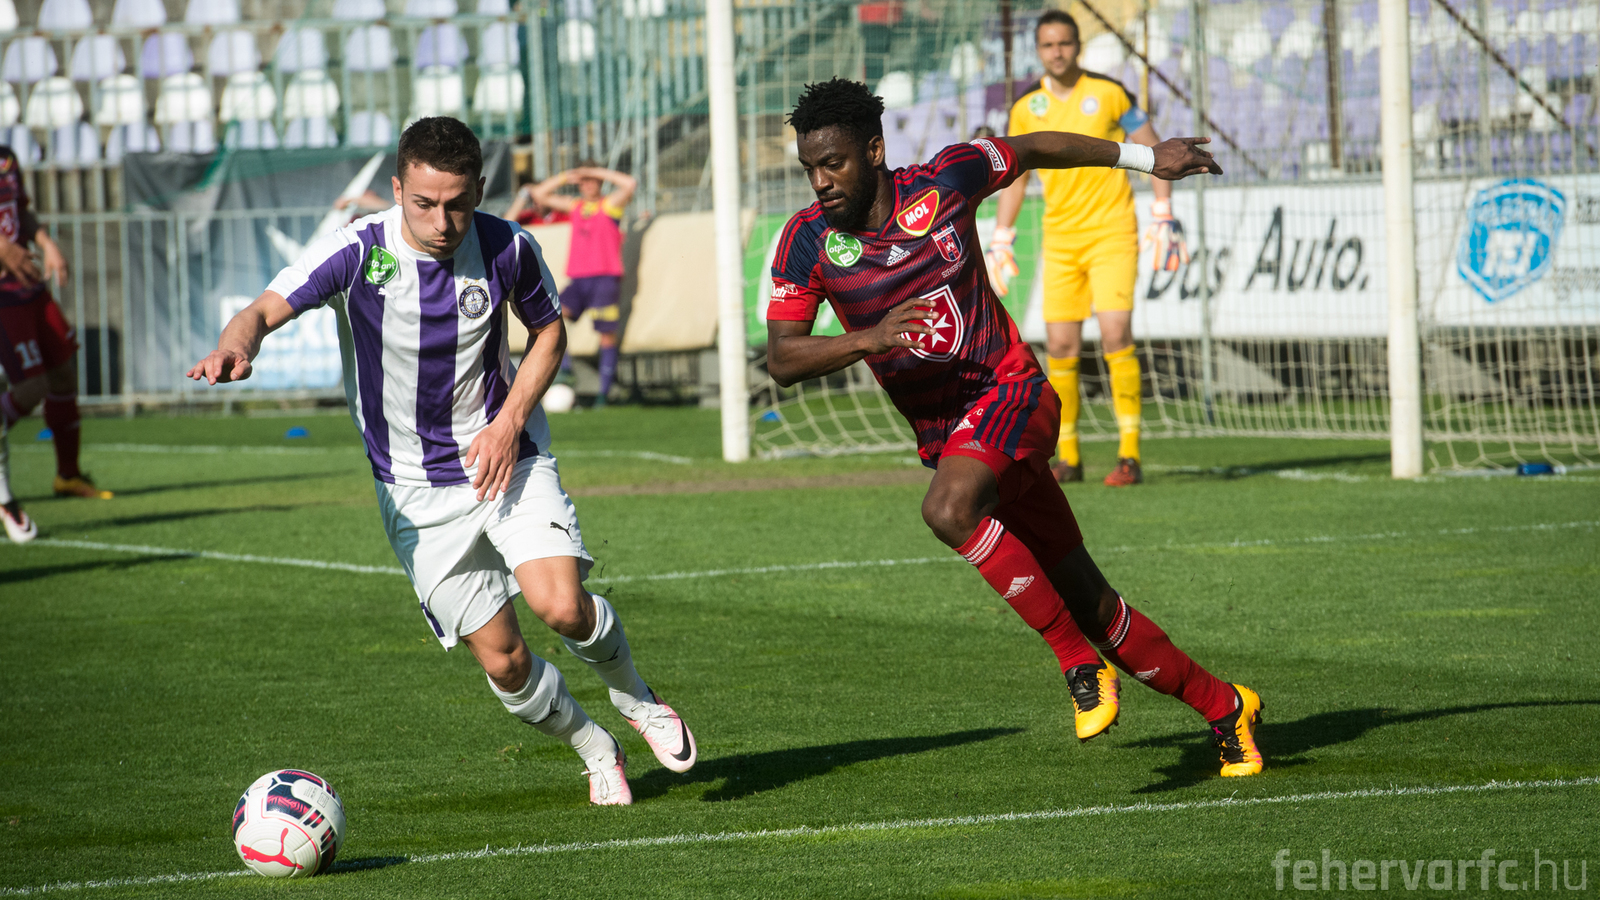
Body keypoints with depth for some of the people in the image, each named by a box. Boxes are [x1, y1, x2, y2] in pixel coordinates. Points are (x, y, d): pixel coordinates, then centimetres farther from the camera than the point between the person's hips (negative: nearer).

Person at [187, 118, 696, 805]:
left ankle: (635, 698, 11)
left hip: (506, 458, 0)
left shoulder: (507, 249, -10)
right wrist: (237, 345, -53)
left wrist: (510, 421, -7)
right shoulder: (359, 251, -17)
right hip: (414, 488, 0)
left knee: (562, 607, -22)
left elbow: (549, 330, 8)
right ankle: (597, 752, 25)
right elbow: (267, 309, -28)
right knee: (503, 661, -3)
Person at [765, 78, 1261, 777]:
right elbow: (781, 359, -11)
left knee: (949, 509, -34)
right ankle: (1223, 707, 20)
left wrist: (1146, 157, 19)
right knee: (1089, 607, 5)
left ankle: (1080, 664, -23)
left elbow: (1032, 150, 10)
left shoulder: (944, 182, -8)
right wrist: (869, 338, -28)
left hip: (1009, 389, -4)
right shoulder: (807, 242, -5)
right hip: (942, 433, 4)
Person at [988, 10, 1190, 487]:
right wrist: (1000, 242, 12)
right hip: (1059, 239, 3)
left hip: (1112, 232, -3)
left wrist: (1164, 216, -4)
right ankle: (1067, 457, 11)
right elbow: (1014, 177, 16)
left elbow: (1155, 151, 3)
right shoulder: (1025, 108, 4)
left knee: (1115, 334, -16)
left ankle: (1129, 454, -13)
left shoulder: (1109, 93, -4)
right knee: (1061, 347, -1)